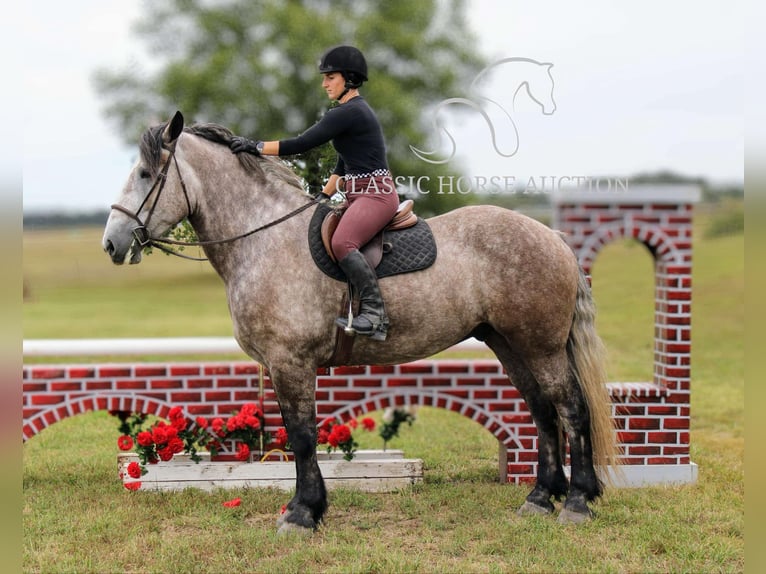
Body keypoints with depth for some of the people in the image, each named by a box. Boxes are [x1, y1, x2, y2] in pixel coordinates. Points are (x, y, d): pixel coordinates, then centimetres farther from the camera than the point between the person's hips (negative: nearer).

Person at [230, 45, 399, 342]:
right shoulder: (355, 110, 20)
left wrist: (256, 147, -15)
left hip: (375, 195, -12)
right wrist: (325, 195, 22)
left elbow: (302, 144, -19)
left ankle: (374, 313, -35)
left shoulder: (347, 112, -14)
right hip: (359, 195, 12)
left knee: (342, 242, -33)